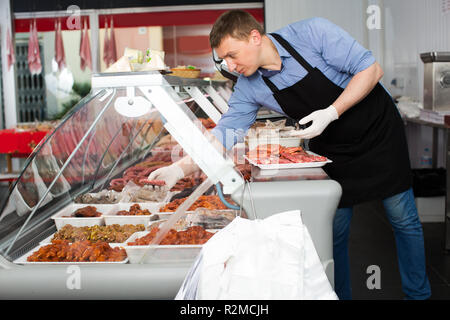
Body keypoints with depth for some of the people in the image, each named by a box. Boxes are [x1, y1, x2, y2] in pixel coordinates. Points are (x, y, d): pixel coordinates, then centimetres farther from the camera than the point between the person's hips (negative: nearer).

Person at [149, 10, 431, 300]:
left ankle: (418, 294, 26)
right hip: (332, 151, 3)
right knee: (335, 230, 3)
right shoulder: (248, 88, -11)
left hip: (377, 130, -3)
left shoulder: (312, 33, -24)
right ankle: (340, 295, 24)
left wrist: (331, 113, -30)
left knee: (403, 219, 6)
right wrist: (180, 168, -23)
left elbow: (371, 69, -21)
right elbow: (224, 133, -11)